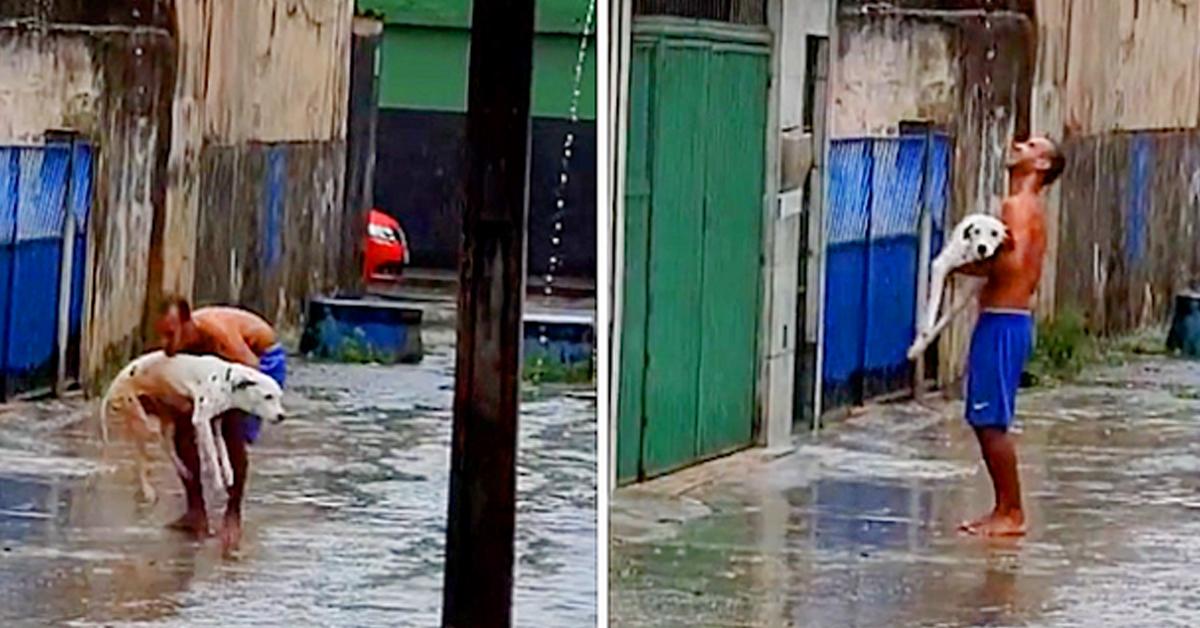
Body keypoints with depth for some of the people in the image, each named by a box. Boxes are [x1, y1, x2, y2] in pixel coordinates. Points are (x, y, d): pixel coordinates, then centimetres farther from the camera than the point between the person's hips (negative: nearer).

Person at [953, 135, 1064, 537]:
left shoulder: (1018, 206, -12)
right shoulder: (1029, 208, 18)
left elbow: (1013, 263, -26)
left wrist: (968, 266, -12)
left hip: (1003, 323, -10)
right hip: (1010, 319, 10)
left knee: (991, 422, -7)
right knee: (985, 421, 13)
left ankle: (1011, 514, -3)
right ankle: (1005, 510, 17)